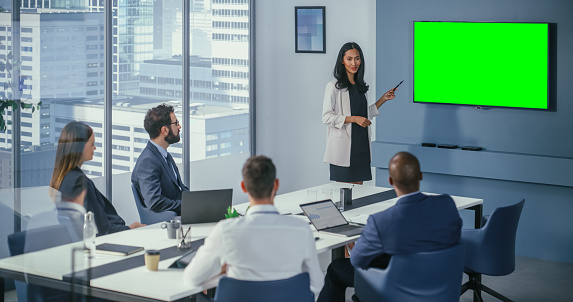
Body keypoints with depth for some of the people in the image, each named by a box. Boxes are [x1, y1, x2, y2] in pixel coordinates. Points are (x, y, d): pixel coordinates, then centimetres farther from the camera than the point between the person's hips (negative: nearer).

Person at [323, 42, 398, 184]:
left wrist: (382, 99, 15)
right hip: (343, 146, -6)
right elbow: (327, 117, -11)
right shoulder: (334, 86, -7)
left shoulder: (360, 86, 14)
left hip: (361, 145, 6)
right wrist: (353, 119, -18)